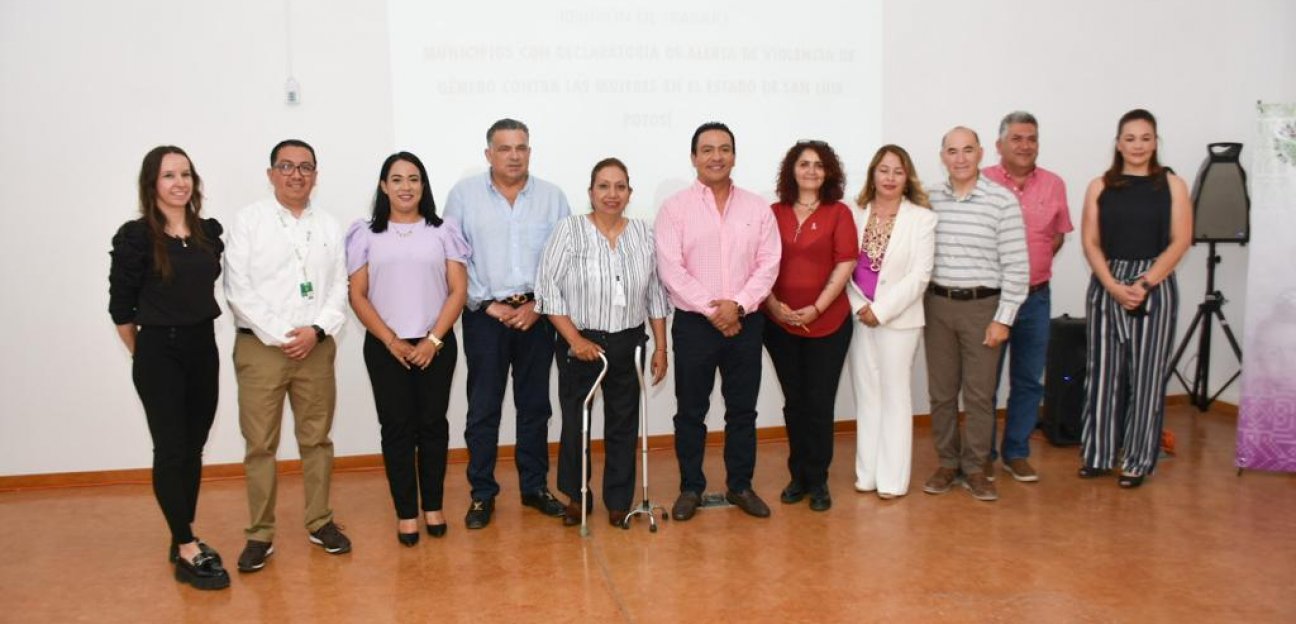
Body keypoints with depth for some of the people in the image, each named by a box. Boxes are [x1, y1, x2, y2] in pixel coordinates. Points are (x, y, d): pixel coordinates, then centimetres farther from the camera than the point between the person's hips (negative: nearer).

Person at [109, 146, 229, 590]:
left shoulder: (210, 232, 3)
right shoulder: (135, 236, -10)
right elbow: (120, 306, -5)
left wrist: (196, 333, 12)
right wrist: (143, 353, 3)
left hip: (203, 349, 5)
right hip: (159, 354, -5)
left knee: (193, 449, 11)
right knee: (171, 450, -1)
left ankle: (183, 539, 25)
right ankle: (187, 553, 6)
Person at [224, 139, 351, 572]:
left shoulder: (329, 226, 9)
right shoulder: (249, 220, 0)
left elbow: (339, 289, 5)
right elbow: (238, 289, -7)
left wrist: (317, 330, -11)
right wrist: (279, 337, -11)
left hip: (316, 346, 3)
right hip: (260, 346, -2)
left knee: (317, 438, 10)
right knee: (260, 443, 3)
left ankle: (320, 522, 22)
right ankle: (260, 534, 13)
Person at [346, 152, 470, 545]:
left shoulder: (443, 231, 4)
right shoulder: (366, 234, 3)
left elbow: (458, 291, 0)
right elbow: (357, 296, 0)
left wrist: (433, 340, -9)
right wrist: (391, 341, -8)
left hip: (436, 345, 0)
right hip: (385, 347, 0)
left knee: (433, 424, 7)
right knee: (397, 428, 3)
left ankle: (433, 506, 20)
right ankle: (406, 512, 13)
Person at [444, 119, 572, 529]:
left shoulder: (552, 197, 4)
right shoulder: (464, 194, 0)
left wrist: (538, 305, -7)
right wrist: (489, 305, -8)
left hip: (536, 314, 2)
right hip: (484, 315, -2)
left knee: (535, 404, 11)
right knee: (483, 408, 3)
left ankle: (535, 485, 24)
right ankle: (482, 493, 16)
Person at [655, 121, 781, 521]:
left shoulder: (758, 208, 6)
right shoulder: (675, 208, -3)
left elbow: (768, 264, 0)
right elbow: (671, 269, -10)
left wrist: (738, 305, -14)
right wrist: (712, 311, -14)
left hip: (745, 323, 2)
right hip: (693, 323, -2)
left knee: (742, 410, 11)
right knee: (690, 412, 7)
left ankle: (740, 486, 25)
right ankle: (691, 488, 20)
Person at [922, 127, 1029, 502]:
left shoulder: (1002, 200, -7)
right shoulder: (929, 199, 2)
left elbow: (1016, 264, -7)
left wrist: (1004, 318, -9)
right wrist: (916, 306, 3)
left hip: (982, 305, -2)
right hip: (937, 304, 3)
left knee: (979, 393, 5)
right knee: (941, 391, 10)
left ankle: (975, 468, 18)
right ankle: (947, 463, 23)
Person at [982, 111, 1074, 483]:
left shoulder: (1054, 185, 4)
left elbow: (1058, 234, 16)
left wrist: (1036, 263, 4)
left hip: (1036, 297, 3)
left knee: (1028, 381, 11)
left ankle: (1016, 452, 24)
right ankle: (983, 454, 19)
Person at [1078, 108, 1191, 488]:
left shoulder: (1172, 185, 4)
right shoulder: (1100, 186, 7)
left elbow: (1180, 241, -3)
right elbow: (1090, 242, 1)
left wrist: (1145, 283, -14)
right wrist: (1114, 286, -13)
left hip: (1156, 285, -1)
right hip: (1106, 286, 1)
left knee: (1146, 374, 2)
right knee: (1104, 371, 5)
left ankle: (1137, 461, 12)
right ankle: (1098, 454, 16)